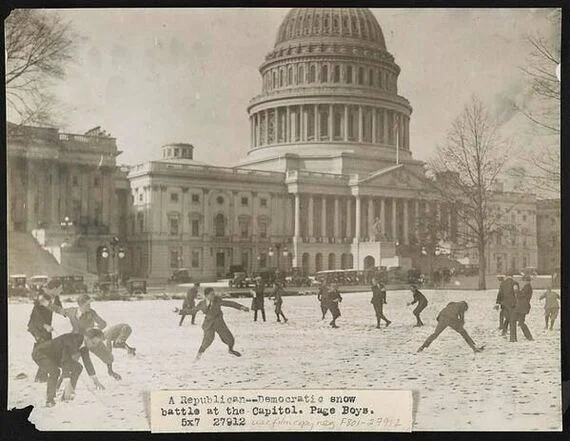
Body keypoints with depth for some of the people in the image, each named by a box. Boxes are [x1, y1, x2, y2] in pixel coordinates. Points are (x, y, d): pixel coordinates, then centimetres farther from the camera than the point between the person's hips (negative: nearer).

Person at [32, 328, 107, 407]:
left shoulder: (84, 344, -8)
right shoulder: (72, 340, -34)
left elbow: (87, 361, 7)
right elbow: (65, 362, -40)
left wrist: (95, 380, 14)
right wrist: (68, 385, -44)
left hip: (56, 356, 9)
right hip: (41, 353, -9)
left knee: (78, 367, 2)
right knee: (54, 371, -34)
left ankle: (66, 395, 6)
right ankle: (49, 400, -15)